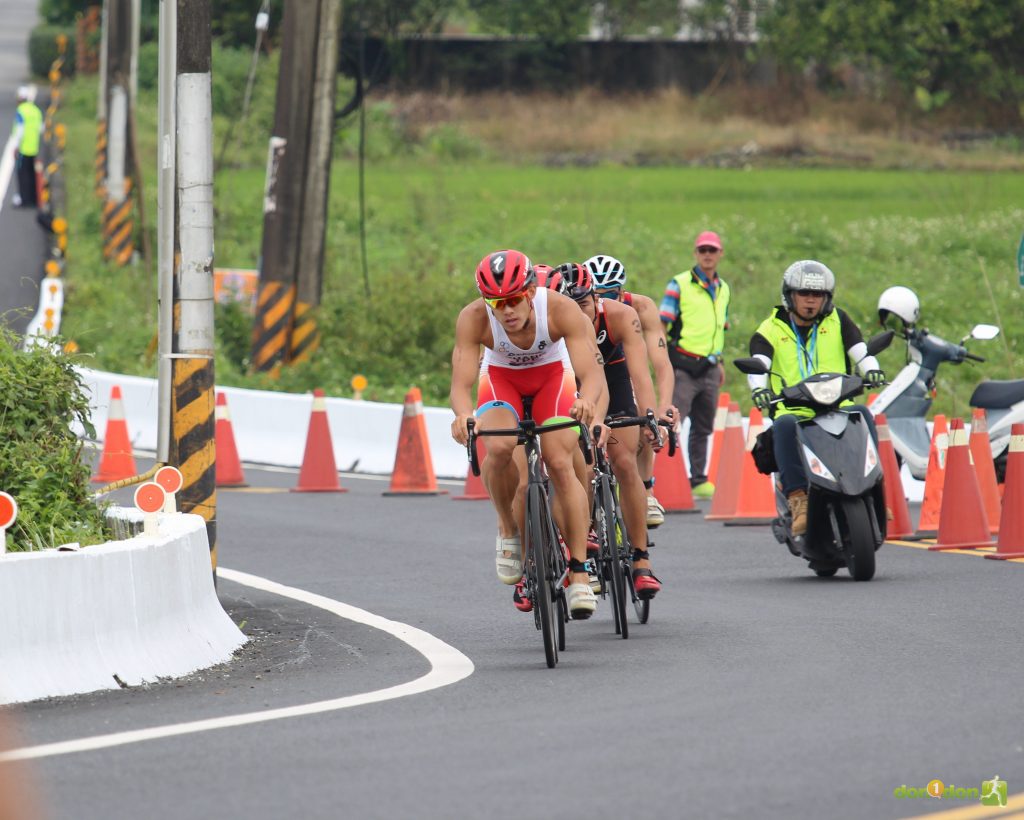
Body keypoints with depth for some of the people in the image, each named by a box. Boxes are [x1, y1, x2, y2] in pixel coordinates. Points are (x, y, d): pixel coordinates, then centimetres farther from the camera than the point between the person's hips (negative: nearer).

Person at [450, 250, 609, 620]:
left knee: (559, 463, -20)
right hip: (501, 377, 0)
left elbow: (591, 374, -40)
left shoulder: (561, 309, -34)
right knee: (499, 448, -30)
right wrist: (463, 416, -58)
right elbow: (461, 384, -35)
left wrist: (587, 402, -63)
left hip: (552, 374, 0)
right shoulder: (473, 318, -32)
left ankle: (579, 574, -12)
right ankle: (508, 530, -4)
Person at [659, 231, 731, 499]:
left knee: (703, 428, 10)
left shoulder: (723, 289, 16)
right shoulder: (679, 285, -3)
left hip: (709, 368, 6)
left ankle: (698, 479, 17)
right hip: (683, 365, -6)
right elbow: (662, 324, -7)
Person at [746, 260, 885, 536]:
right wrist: (759, 388, -29)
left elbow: (860, 351, 4)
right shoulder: (771, 330, 11)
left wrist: (871, 370, -20)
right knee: (785, 427, -36)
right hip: (793, 411, -1)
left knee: (861, 414, -31)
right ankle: (798, 499, -41)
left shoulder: (837, 321, 16)